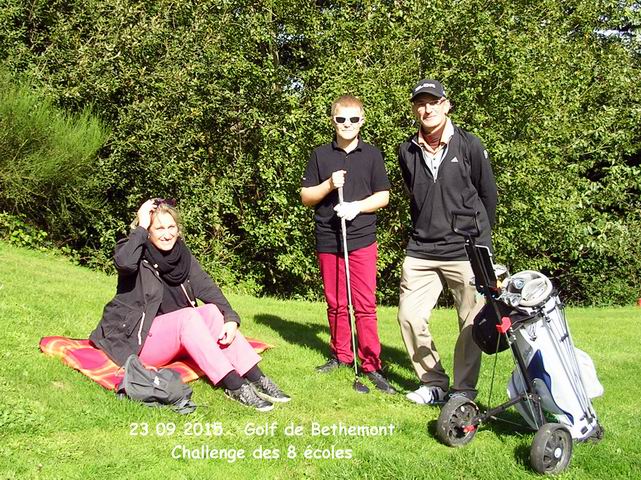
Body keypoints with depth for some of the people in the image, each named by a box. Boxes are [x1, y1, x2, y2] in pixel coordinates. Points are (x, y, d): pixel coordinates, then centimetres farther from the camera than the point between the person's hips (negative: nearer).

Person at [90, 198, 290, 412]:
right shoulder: (139, 254, -11)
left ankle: (256, 379, -23)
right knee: (188, 315, -28)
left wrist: (231, 319, -21)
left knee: (212, 310, -18)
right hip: (137, 338, -5)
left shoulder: (183, 256, 4)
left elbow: (208, 290, -5)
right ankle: (234, 386, -32)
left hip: (174, 337, 6)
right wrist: (141, 228, -24)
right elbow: (124, 262, -36)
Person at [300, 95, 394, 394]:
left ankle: (371, 365, 0)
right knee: (335, 304, 10)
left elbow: (383, 196, 4)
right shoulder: (320, 155, 8)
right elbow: (305, 197, 7)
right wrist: (329, 185, -10)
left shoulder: (372, 155, 6)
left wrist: (356, 206, -13)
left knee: (365, 305, -5)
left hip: (362, 239, -2)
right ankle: (340, 355, 22)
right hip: (328, 240, 2)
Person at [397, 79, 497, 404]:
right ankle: (434, 383, 15)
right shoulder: (408, 151, 7)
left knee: (472, 323, 1)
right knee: (409, 316, 0)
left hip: (467, 251, -3)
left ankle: (463, 389, 16)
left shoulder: (469, 145, -2)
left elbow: (488, 194, 8)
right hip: (420, 252, 4)